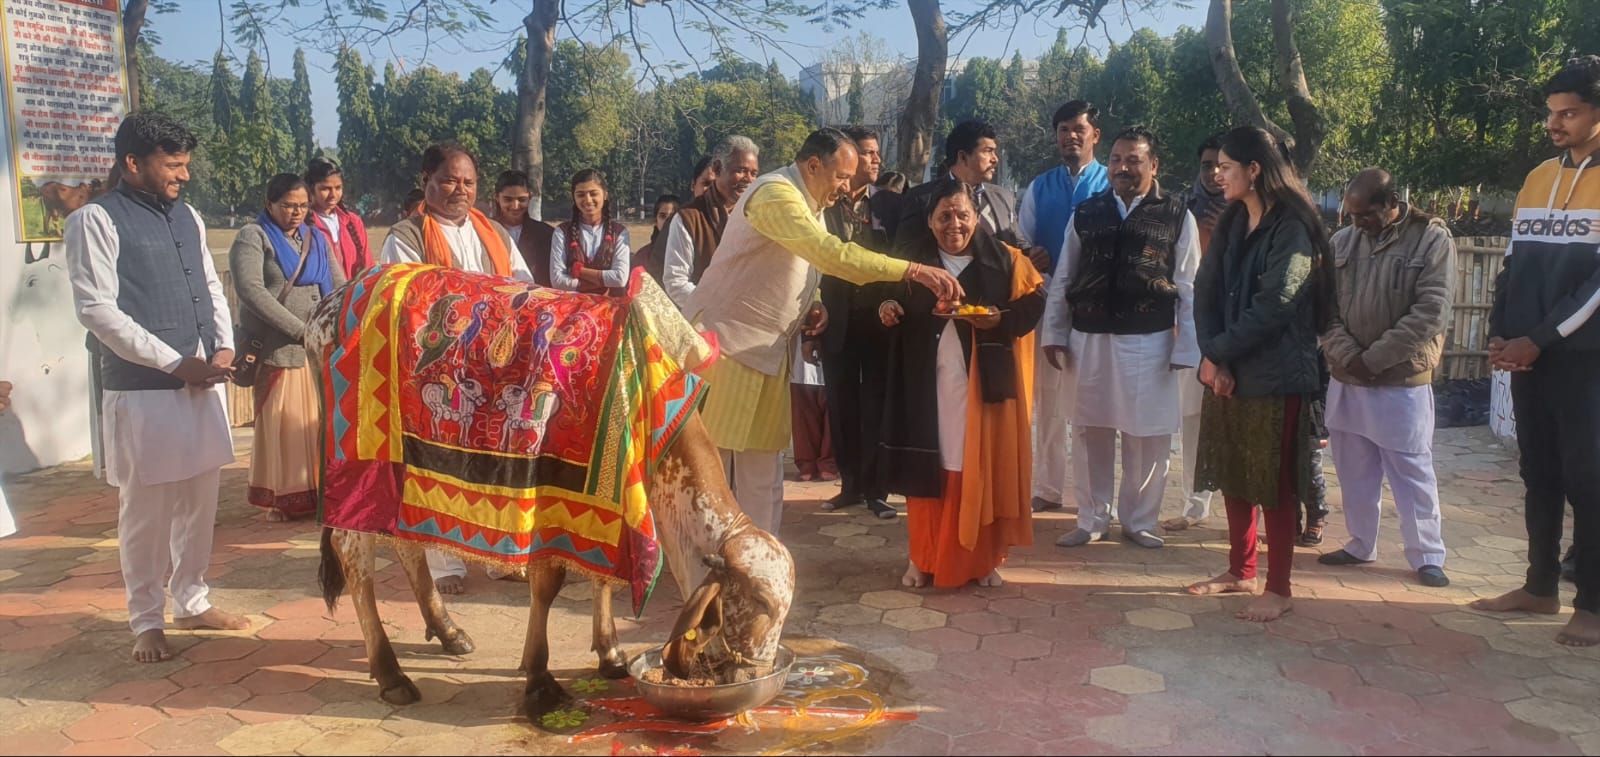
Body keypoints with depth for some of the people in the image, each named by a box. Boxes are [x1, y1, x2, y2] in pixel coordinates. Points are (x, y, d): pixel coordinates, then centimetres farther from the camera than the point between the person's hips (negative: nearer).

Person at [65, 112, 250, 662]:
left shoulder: (187, 217, 13)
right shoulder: (97, 220, -7)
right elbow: (97, 309, -13)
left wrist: (224, 348, 0)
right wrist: (175, 363, -15)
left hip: (204, 384, 6)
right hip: (141, 389, -6)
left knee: (200, 499, 13)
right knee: (145, 508, 3)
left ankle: (192, 602, 29)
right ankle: (147, 621, 17)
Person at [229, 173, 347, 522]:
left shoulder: (316, 239, 16)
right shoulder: (253, 238, 0)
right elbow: (251, 290, -13)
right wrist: (300, 329, -17)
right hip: (277, 348, -4)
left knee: (317, 421, 5)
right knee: (281, 424, -1)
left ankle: (317, 492, 13)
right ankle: (280, 499, 7)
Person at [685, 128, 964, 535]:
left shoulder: (809, 202, 11)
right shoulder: (776, 194, -18)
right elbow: (831, 254, -31)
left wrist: (812, 303, -1)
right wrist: (915, 270, -33)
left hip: (767, 349, 9)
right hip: (724, 341, -9)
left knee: (763, 469, 9)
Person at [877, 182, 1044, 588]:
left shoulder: (1004, 260, 1)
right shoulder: (915, 263, 8)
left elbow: (1034, 299, -1)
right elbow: (900, 309, 15)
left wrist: (1002, 319, -17)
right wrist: (889, 310, -7)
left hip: (984, 382, -1)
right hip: (930, 383, 2)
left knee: (982, 468, 2)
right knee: (929, 466, 3)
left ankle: (984, 559, 16)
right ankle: (925, 558, 15)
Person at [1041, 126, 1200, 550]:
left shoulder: (1177, 217, 0)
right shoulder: (1086, 214, 7)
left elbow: (1189, 289, -1)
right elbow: (1062, 280, 8)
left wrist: (1185, 349, -6)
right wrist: (1054, 334, 4)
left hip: (1149, 343, -2)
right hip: (1089, 339, 2)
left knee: (1147, 435, 5)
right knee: (1089, 431, 9)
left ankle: (1139, 521, 22)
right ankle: (1092, 519, 23)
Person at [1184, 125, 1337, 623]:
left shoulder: (1292, 230, -12)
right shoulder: (1231, 224, 12)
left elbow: (1270, 308, -18)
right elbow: (1206, 292, 4)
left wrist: (1217, 352, -11)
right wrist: (1213, 358, -10)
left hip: (1276, 376, -7)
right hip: (1227, 373, 7)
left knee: (1275, 485, 2)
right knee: (1233, 477, 15)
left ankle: (1278, 589, 12)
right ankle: (1240, 571, 29)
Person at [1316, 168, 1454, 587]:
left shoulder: (1432, 239, -7)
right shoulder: (1342, 241, 5)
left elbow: (1430, 314, -14)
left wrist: (1372, 360, -15)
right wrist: (1347, 355, -12)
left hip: (1403, 382, -4)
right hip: (1345, 380, 5)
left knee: (1411, 472, 3)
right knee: (1355, 470, 13)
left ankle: (1427, 556, 15)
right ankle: (1360, 545, 27)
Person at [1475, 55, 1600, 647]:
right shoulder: (1538, 178, 12)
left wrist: (1539, 339, -14)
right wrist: (1500, 335, 1)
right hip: (1529, 354, 6)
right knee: (1539, 475, 11)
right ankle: (1541, 587, 21)